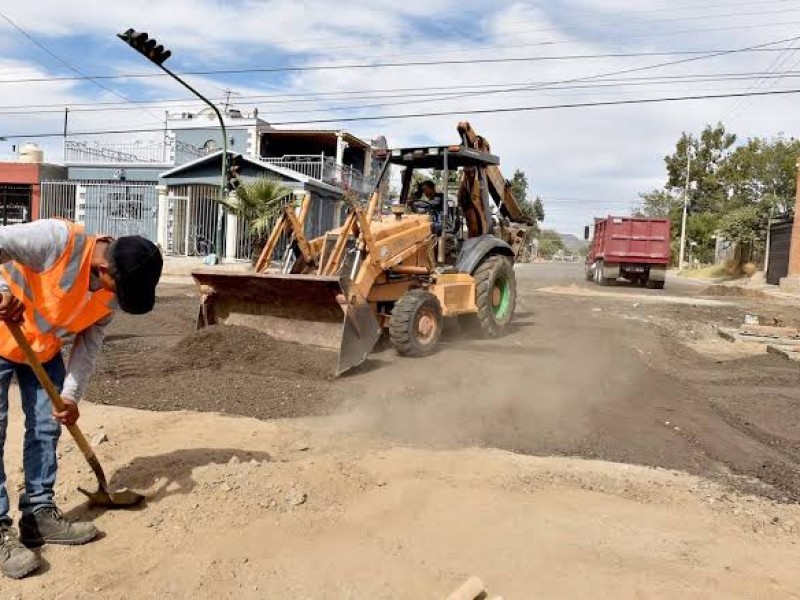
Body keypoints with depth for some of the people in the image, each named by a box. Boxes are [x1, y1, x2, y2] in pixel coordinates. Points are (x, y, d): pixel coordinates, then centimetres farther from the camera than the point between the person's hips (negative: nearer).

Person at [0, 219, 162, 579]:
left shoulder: (112, 291, -13)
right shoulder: (59, 239, -33)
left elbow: (88, 343, -8)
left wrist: (71, 395, -16)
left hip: (45, 350, 6)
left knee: (46, 427, 6)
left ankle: (40, 514, 18)